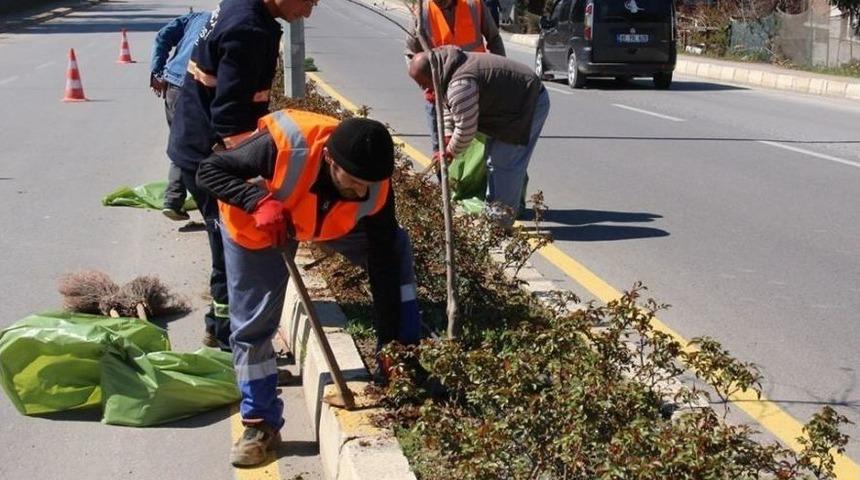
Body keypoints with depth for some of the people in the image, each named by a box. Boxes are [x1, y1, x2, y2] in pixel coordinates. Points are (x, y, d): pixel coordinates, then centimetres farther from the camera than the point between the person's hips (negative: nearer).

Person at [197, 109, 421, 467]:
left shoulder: (375, 189, -32)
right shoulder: (283, 147, -43)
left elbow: (384, 264, -25)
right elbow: (209, 170, -30)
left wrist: (391, 342, -25)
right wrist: (260, 201, -47)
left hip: (331, 221, 3)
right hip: (256, 228, -3)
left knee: (396, 247, -6)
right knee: (253, 326, -3)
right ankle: (260, 423, 13)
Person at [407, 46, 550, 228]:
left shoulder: (460, 85, -32)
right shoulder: (449, 68, 2)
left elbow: (465, 129, -26)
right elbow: (449, 107, 16)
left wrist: (450, 151, -9)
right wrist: (447, 139, 6)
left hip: (530, 104, -11)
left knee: (505, 163, -10)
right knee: (495, 157, 18)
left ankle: (501, 218, 0)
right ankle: (494, 208, 28)